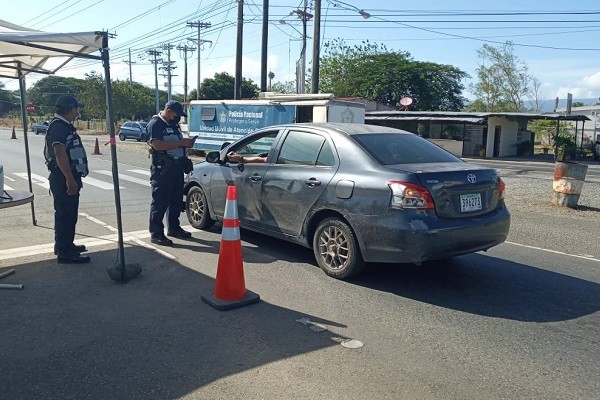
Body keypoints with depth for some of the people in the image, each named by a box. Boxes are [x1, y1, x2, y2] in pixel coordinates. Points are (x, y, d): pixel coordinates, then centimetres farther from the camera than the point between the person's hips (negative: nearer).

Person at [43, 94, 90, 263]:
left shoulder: (65, 126, 16)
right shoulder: (58, 127, -16)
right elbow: (60, 154, -26)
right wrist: (70, 179, -28)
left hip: (70, 177, 11)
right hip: (64, 179, -11)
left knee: (68, 213, 19)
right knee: (65, 214, -5)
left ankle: (65, 245, 31)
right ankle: (65, 252, 1)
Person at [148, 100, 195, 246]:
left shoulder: (174, 124, 19)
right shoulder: (156, 123, -10)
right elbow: (157, 145, -23)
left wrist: (187, 144, 11)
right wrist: (181, 143, -23)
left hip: (177, 167, 9)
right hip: (162, 168, -9)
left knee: (176, 200, 15)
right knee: (160, 201, -5)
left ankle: (173, 228, 29)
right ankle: (156, 234, 0)